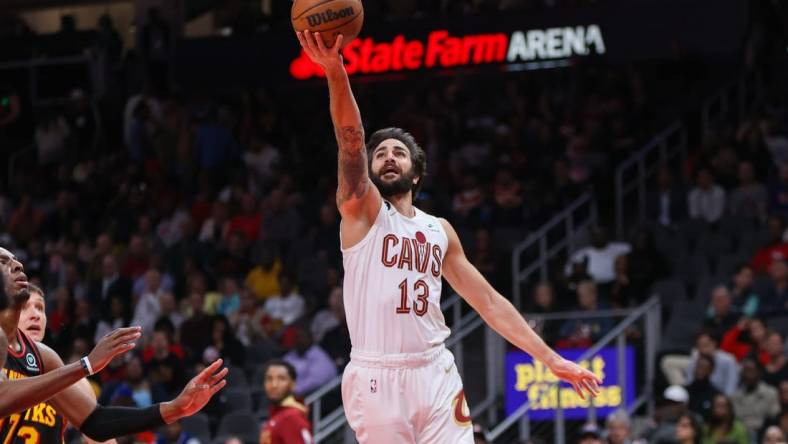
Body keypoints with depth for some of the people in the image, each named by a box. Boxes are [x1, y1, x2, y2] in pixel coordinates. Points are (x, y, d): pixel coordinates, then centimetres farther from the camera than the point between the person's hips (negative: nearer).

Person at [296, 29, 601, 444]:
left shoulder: (440, 230, 18)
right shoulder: (362, 211, 4)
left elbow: (487, 299, 20)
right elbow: (351, 142, -13)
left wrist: (551, 358, 14)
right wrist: (335, 71, -31)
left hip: (435, 374, 4)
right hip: (378, 378, -4)